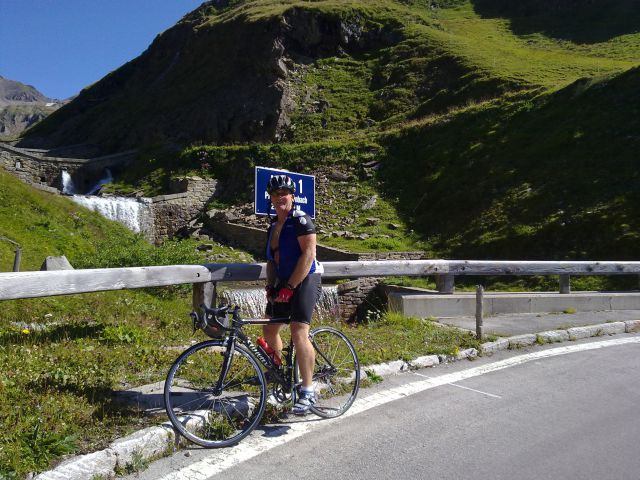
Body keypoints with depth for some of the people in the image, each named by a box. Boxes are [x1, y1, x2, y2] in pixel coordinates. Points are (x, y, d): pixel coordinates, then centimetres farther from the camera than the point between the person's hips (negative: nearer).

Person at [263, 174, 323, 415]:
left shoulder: (300, 219, -10)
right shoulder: (273, 226, 15)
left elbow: (308, 254, -18)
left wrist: (290, 286, -19)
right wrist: (270, 286, 4)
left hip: (305, 281, -8)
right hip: (283, 283, 9)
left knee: (299, 333, -19)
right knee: (269, 330, 11)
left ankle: (307, 392, -12)